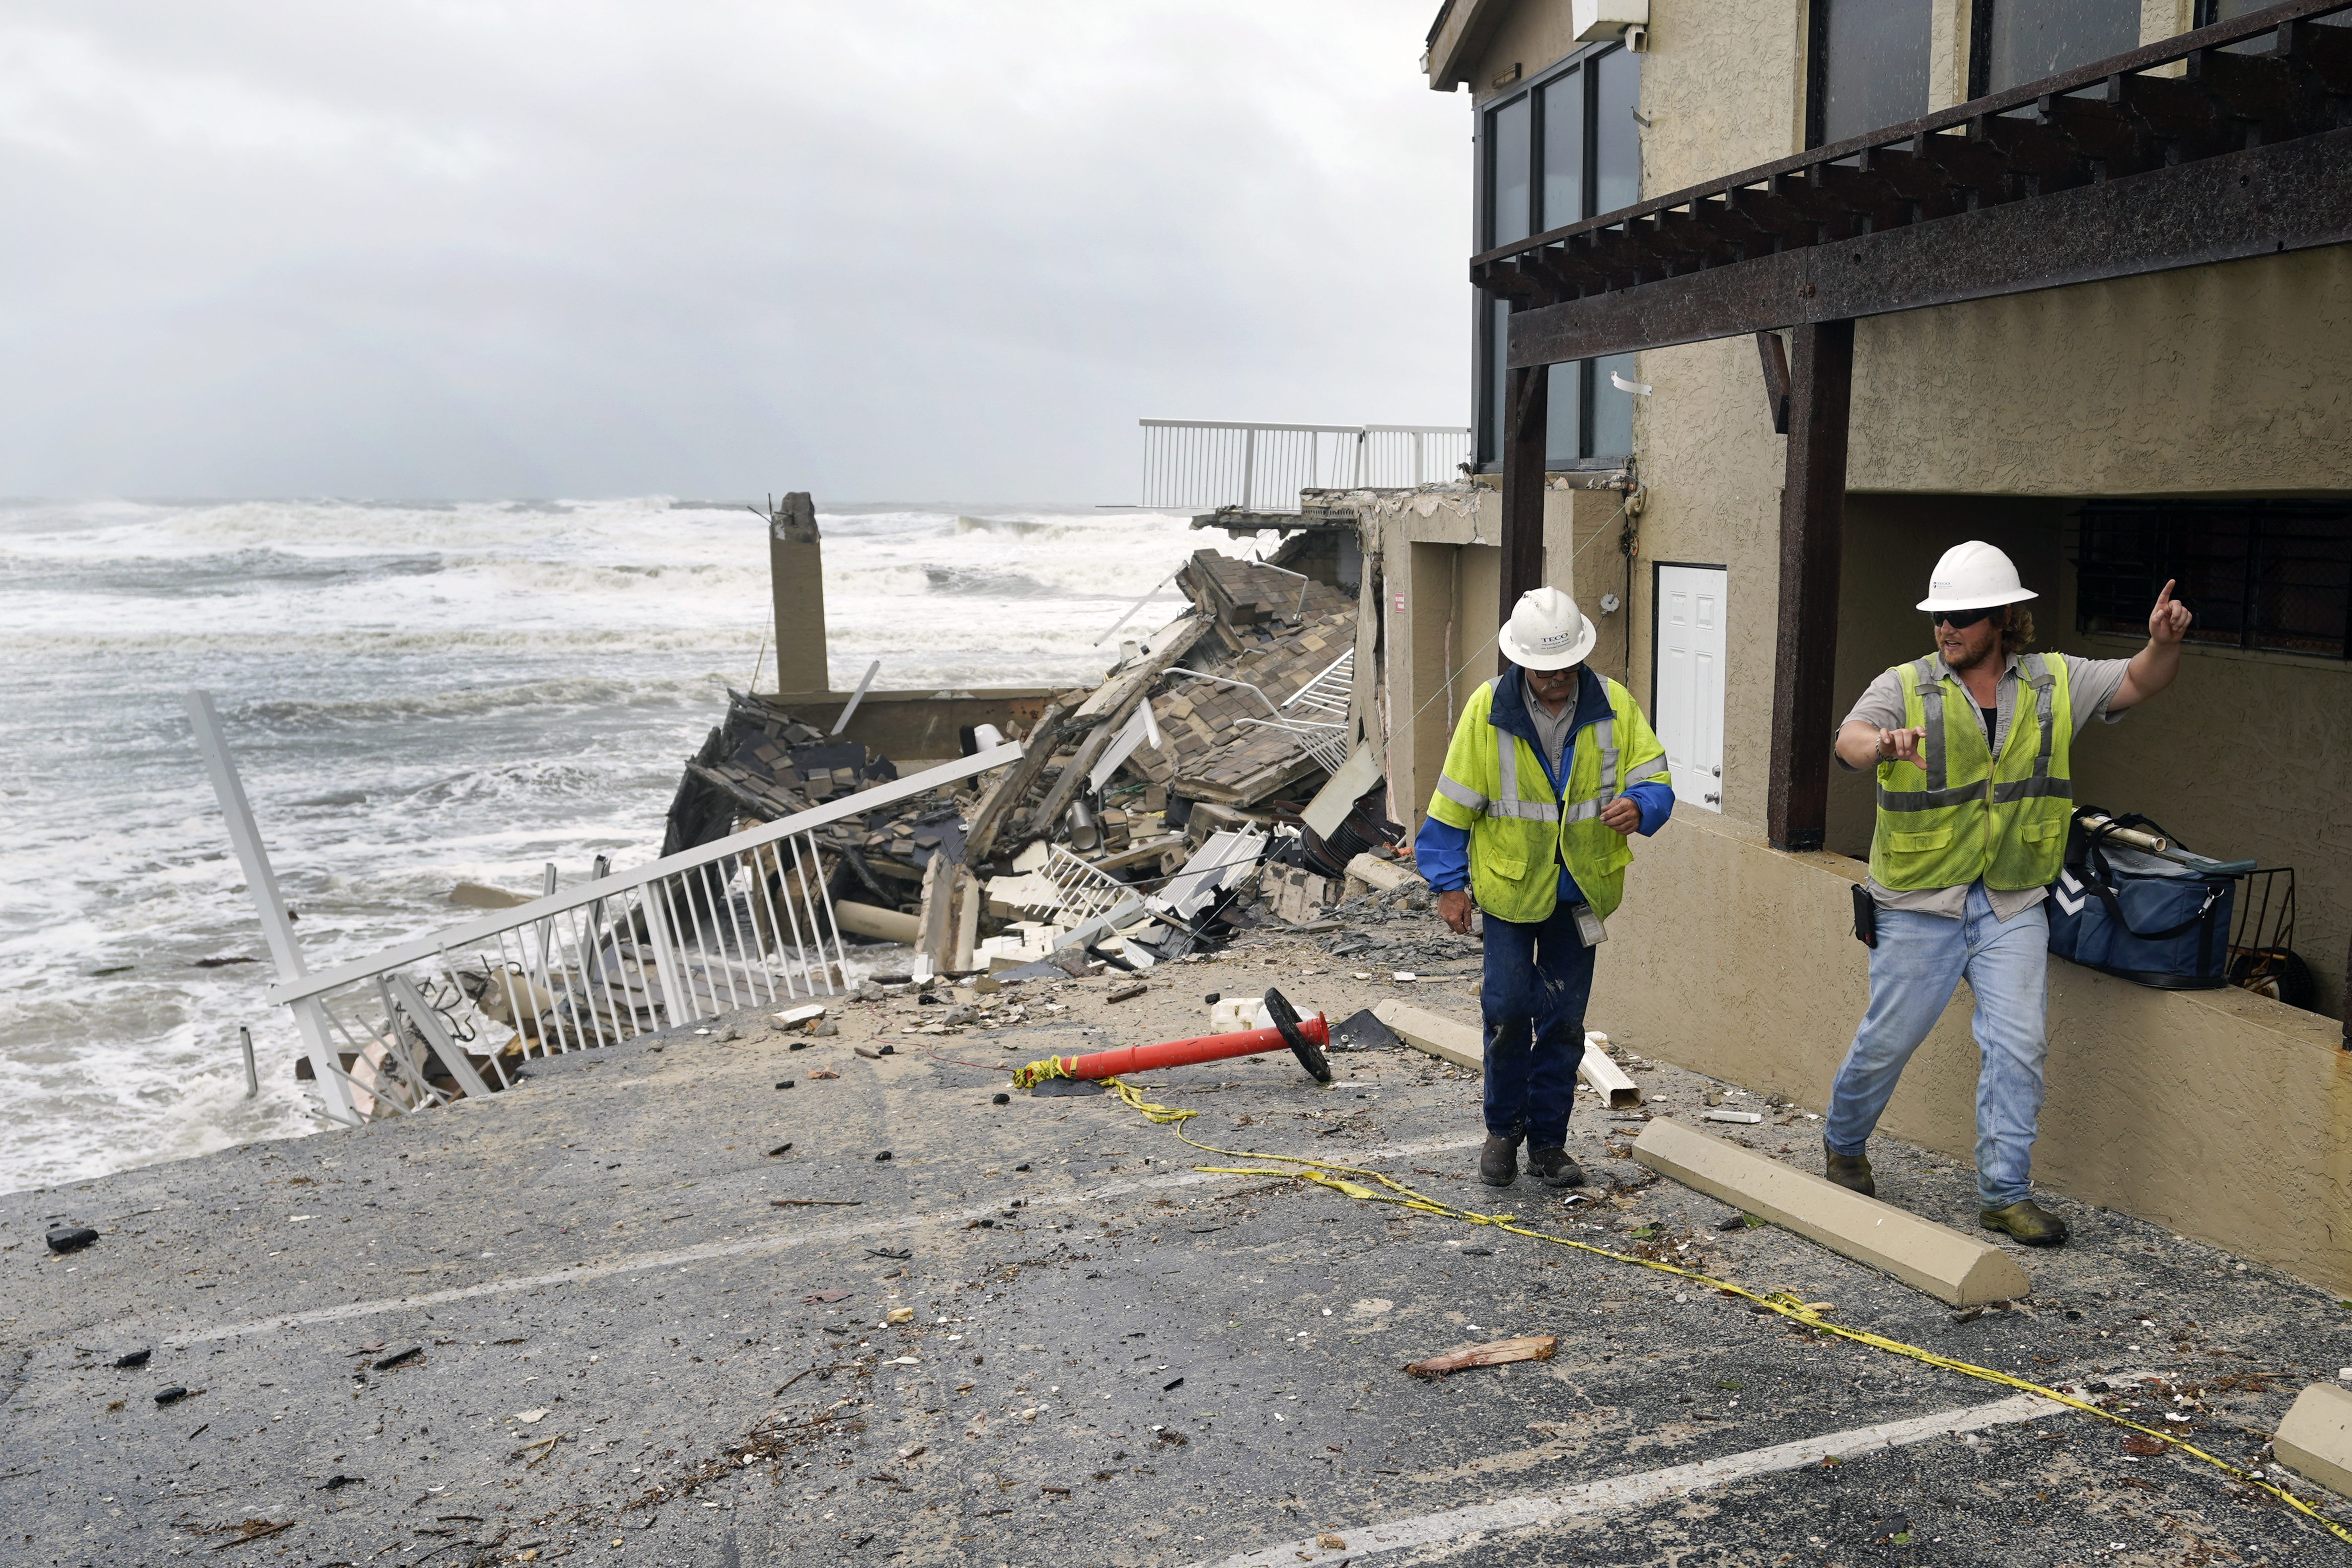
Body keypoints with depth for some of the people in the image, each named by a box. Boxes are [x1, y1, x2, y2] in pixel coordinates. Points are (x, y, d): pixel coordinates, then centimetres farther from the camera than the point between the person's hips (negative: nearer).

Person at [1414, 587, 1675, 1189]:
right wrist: (1449, 882, -4)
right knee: (1509, 1005, -5)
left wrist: (1638, 806, -27)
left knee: (1564, 1019, 8)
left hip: (1581, 887, 2)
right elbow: (1454, 802, -5)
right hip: (1509, 882, -2)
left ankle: (1548, 1140, 22)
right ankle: (1503, 1128, 17)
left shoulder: (1614, 705, -7)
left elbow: (1654, 778, -3)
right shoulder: (1487, 709, -12)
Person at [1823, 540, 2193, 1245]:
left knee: (2018, 1045, -2)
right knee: (1887, 1040, 6)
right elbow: (1849, 741, -23)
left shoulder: (2054, 683, 4)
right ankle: (1842, 1144, 31)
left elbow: (2142, 682, 6)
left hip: (2012, 905, 2)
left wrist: (2164, 642, -18)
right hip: (1920, 904, -2)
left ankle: (2005, 1192, 9)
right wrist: (1883, 744, -48)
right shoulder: (1904, 686, -7)